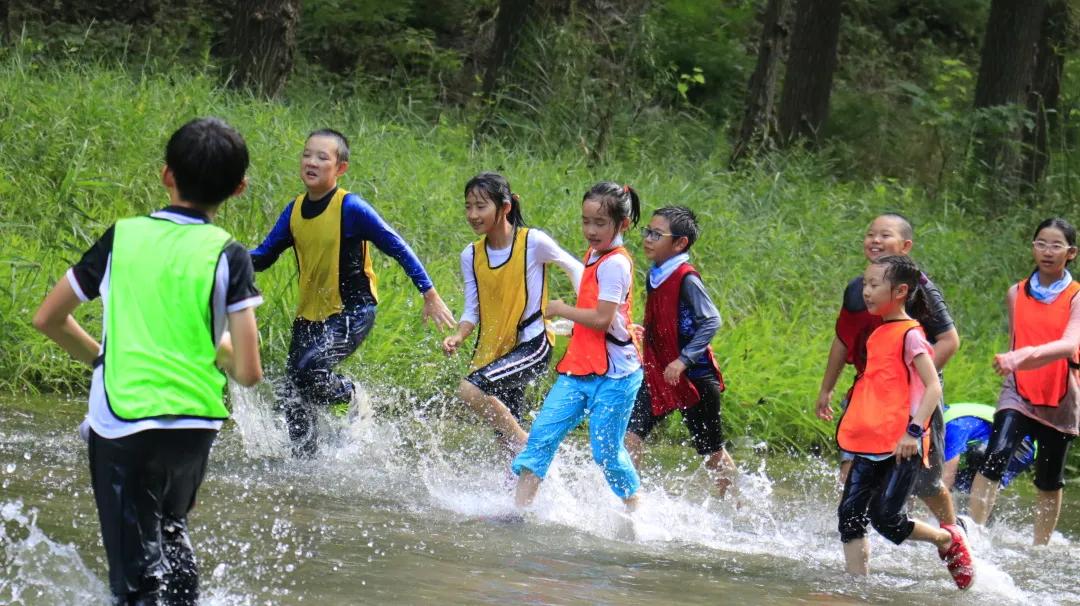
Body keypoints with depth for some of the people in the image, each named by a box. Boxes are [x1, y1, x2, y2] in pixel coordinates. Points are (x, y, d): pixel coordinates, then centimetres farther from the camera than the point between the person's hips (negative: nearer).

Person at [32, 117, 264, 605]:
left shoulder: (123, 237, 0)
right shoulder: (227, 256, -5)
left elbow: (48, 319, 7)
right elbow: (247, 372, -9)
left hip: (121, 423, -1)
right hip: (194, 423, 1)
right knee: (169, 533, 30)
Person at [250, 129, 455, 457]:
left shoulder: (351, 208, -16)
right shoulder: (294, 210, 1)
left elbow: (398, 248, -11)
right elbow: (263, 255, 9)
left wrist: (430, 295, -11)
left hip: (353, 312, -6)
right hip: (309, 314, 6)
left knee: (308, 369, -26)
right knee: (295, 399, 5)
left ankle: (354, 396, 4)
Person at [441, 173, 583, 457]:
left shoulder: (533, 242, -12)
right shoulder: (471, 256, 3)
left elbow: (575, 269, 3)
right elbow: (472, 310, 7)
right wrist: (458, 337, -13)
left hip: (531, 345, -6)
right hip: (493, 349, 6)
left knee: (470, 390, -26)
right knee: (508, 437, 8)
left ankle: (528, 446, -12)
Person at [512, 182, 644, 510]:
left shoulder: (614, 264, -14)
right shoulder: (594, 256, 14)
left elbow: (602, 319, -21)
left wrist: (561, 309, -9)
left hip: (613, 375, -8)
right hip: (579, 371, 8)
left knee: (607, 451, -2)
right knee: (543, 432, -3)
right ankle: (519, 505, -6)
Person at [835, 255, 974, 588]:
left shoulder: (910, 335, -9)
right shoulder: (877, 335, 15)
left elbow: (933, 387, -15)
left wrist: (915, 430, -24)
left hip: (901, 448, -8)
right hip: (869, 445, 8)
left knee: (885, 518, -10)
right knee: (850, 515, -2)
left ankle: (949, 539, 13)